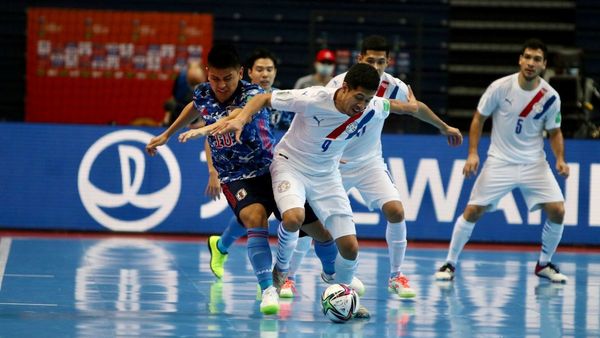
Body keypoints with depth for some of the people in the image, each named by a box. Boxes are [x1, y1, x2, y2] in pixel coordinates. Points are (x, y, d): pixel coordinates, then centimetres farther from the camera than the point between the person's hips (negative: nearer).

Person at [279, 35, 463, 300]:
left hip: (370, 162, 3)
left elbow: (417, 108, 12)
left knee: (395, 211, -15)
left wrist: (445, 127, 25)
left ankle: (396, 277, 2)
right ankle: (288, 278, 8)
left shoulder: (394, 87, -10)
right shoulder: (339, 85, -20)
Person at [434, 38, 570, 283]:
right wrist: (472, 153, -9)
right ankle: (450, 264, 9)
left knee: (557, 211, -11)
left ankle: (544, 264, 12)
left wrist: (560, 159, -10)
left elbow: (554, 132, 6)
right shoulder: (501, 87, -12)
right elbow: (479, 118, 0)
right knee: (473, 211, -7)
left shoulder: (550, 97, -7)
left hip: (534, 163, 2)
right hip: (499, 162, -1)